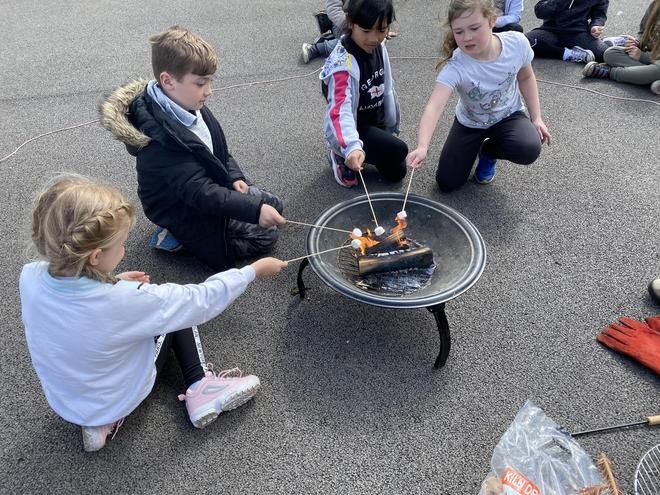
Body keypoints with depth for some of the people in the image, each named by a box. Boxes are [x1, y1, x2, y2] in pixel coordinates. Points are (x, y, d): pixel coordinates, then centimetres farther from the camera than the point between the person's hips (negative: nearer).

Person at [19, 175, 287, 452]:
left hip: (63, 402, 5)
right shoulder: (124, 301, -37)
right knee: (177, 311, 7)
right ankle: (201, 389, 7)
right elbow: (201, 300, -25)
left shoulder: (30, 277, -21)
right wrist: (255, 269, -14)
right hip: (118, 404, -5)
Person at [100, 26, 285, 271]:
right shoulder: (161, 139, -35)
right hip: (185, 210, -8)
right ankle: (179, 237, 0)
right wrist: (254, 210, -43)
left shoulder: (190, 106, -8)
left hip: (211, 186, 9)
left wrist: (235, 177, -7)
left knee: (273, 205, 15)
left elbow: (220, 149, 8)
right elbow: (201, 194, -38)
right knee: (264, 235, -5)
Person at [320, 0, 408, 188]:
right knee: (399, 151, -26)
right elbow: (340, 109, -45)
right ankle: (342, 156, -5)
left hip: (376, 123, 8)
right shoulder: (343, 63, -31)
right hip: (354, 129, -8)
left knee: (396, 173, 16)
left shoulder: (379, 47, -5)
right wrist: (352, 146, -62)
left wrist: (391, 127, 15)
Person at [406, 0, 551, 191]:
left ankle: (487, 151, 6)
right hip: (470, 123, -1)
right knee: (447, 183, -5)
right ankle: (476, 145, 26)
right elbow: (434, 107, -48)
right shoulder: (455, 67, -34)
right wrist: (422, 147, -64)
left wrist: (536, 117, -4)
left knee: (529, 149, -30)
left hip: (508, 115, 1)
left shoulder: (517, 42, -23)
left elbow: (526, 78, -2)